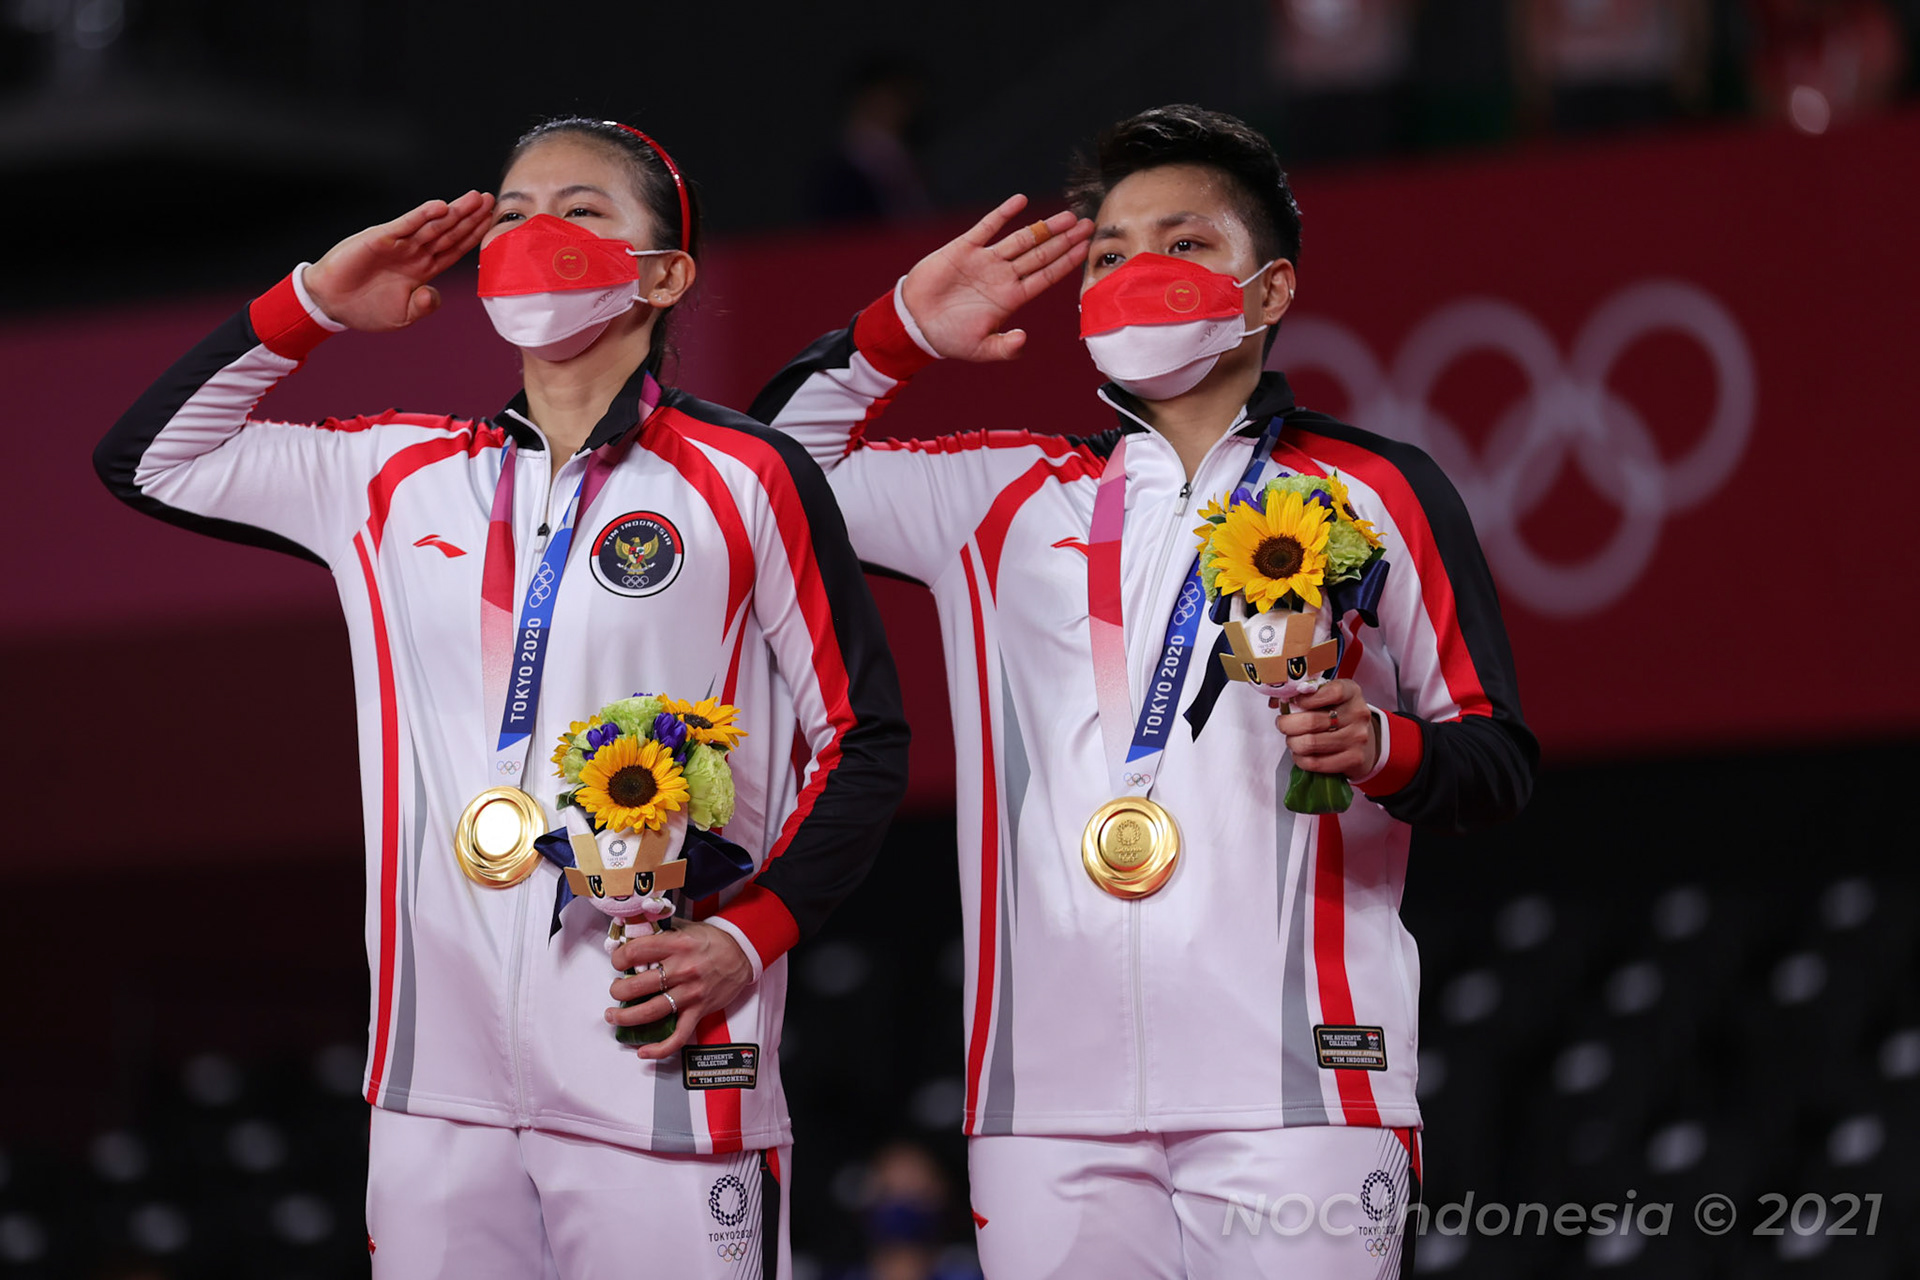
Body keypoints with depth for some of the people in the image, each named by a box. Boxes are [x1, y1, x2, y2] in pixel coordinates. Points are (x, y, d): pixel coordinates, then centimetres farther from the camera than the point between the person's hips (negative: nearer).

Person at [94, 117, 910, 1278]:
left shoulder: (747, 483, 2)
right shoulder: (400, 477, 15)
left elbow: (863, 743, 3)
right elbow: (149, 459, 21)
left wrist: (751, 934, -10)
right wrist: (314, 305, 12)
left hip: (661, 1076, -4)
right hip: (439, 1082, 4)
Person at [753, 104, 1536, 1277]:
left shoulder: (1379, 493, 11)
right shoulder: (1008, 498, 19)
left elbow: (1500, 756, 9)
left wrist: (1383, 748, -12)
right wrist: (900, 336, 16)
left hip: (1295, 1085, -3)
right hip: (1051, 1084, 3)